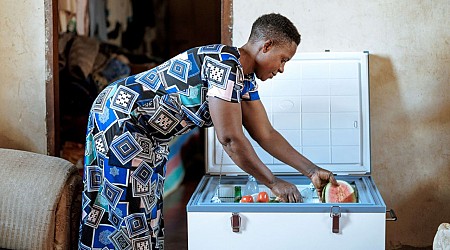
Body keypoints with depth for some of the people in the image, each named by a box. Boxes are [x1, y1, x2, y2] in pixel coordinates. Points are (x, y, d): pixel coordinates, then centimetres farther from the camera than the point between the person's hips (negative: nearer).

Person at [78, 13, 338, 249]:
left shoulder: (245, 78, 3)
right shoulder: (225, 63, -27)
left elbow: (266, 134, 7)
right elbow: (231, 138, -28)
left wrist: (312, 170, 2)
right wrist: (274, 183, -19)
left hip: (147, 133, 10)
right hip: (118, 115, -10)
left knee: (146, 206, 13)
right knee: (126, 209, -6)